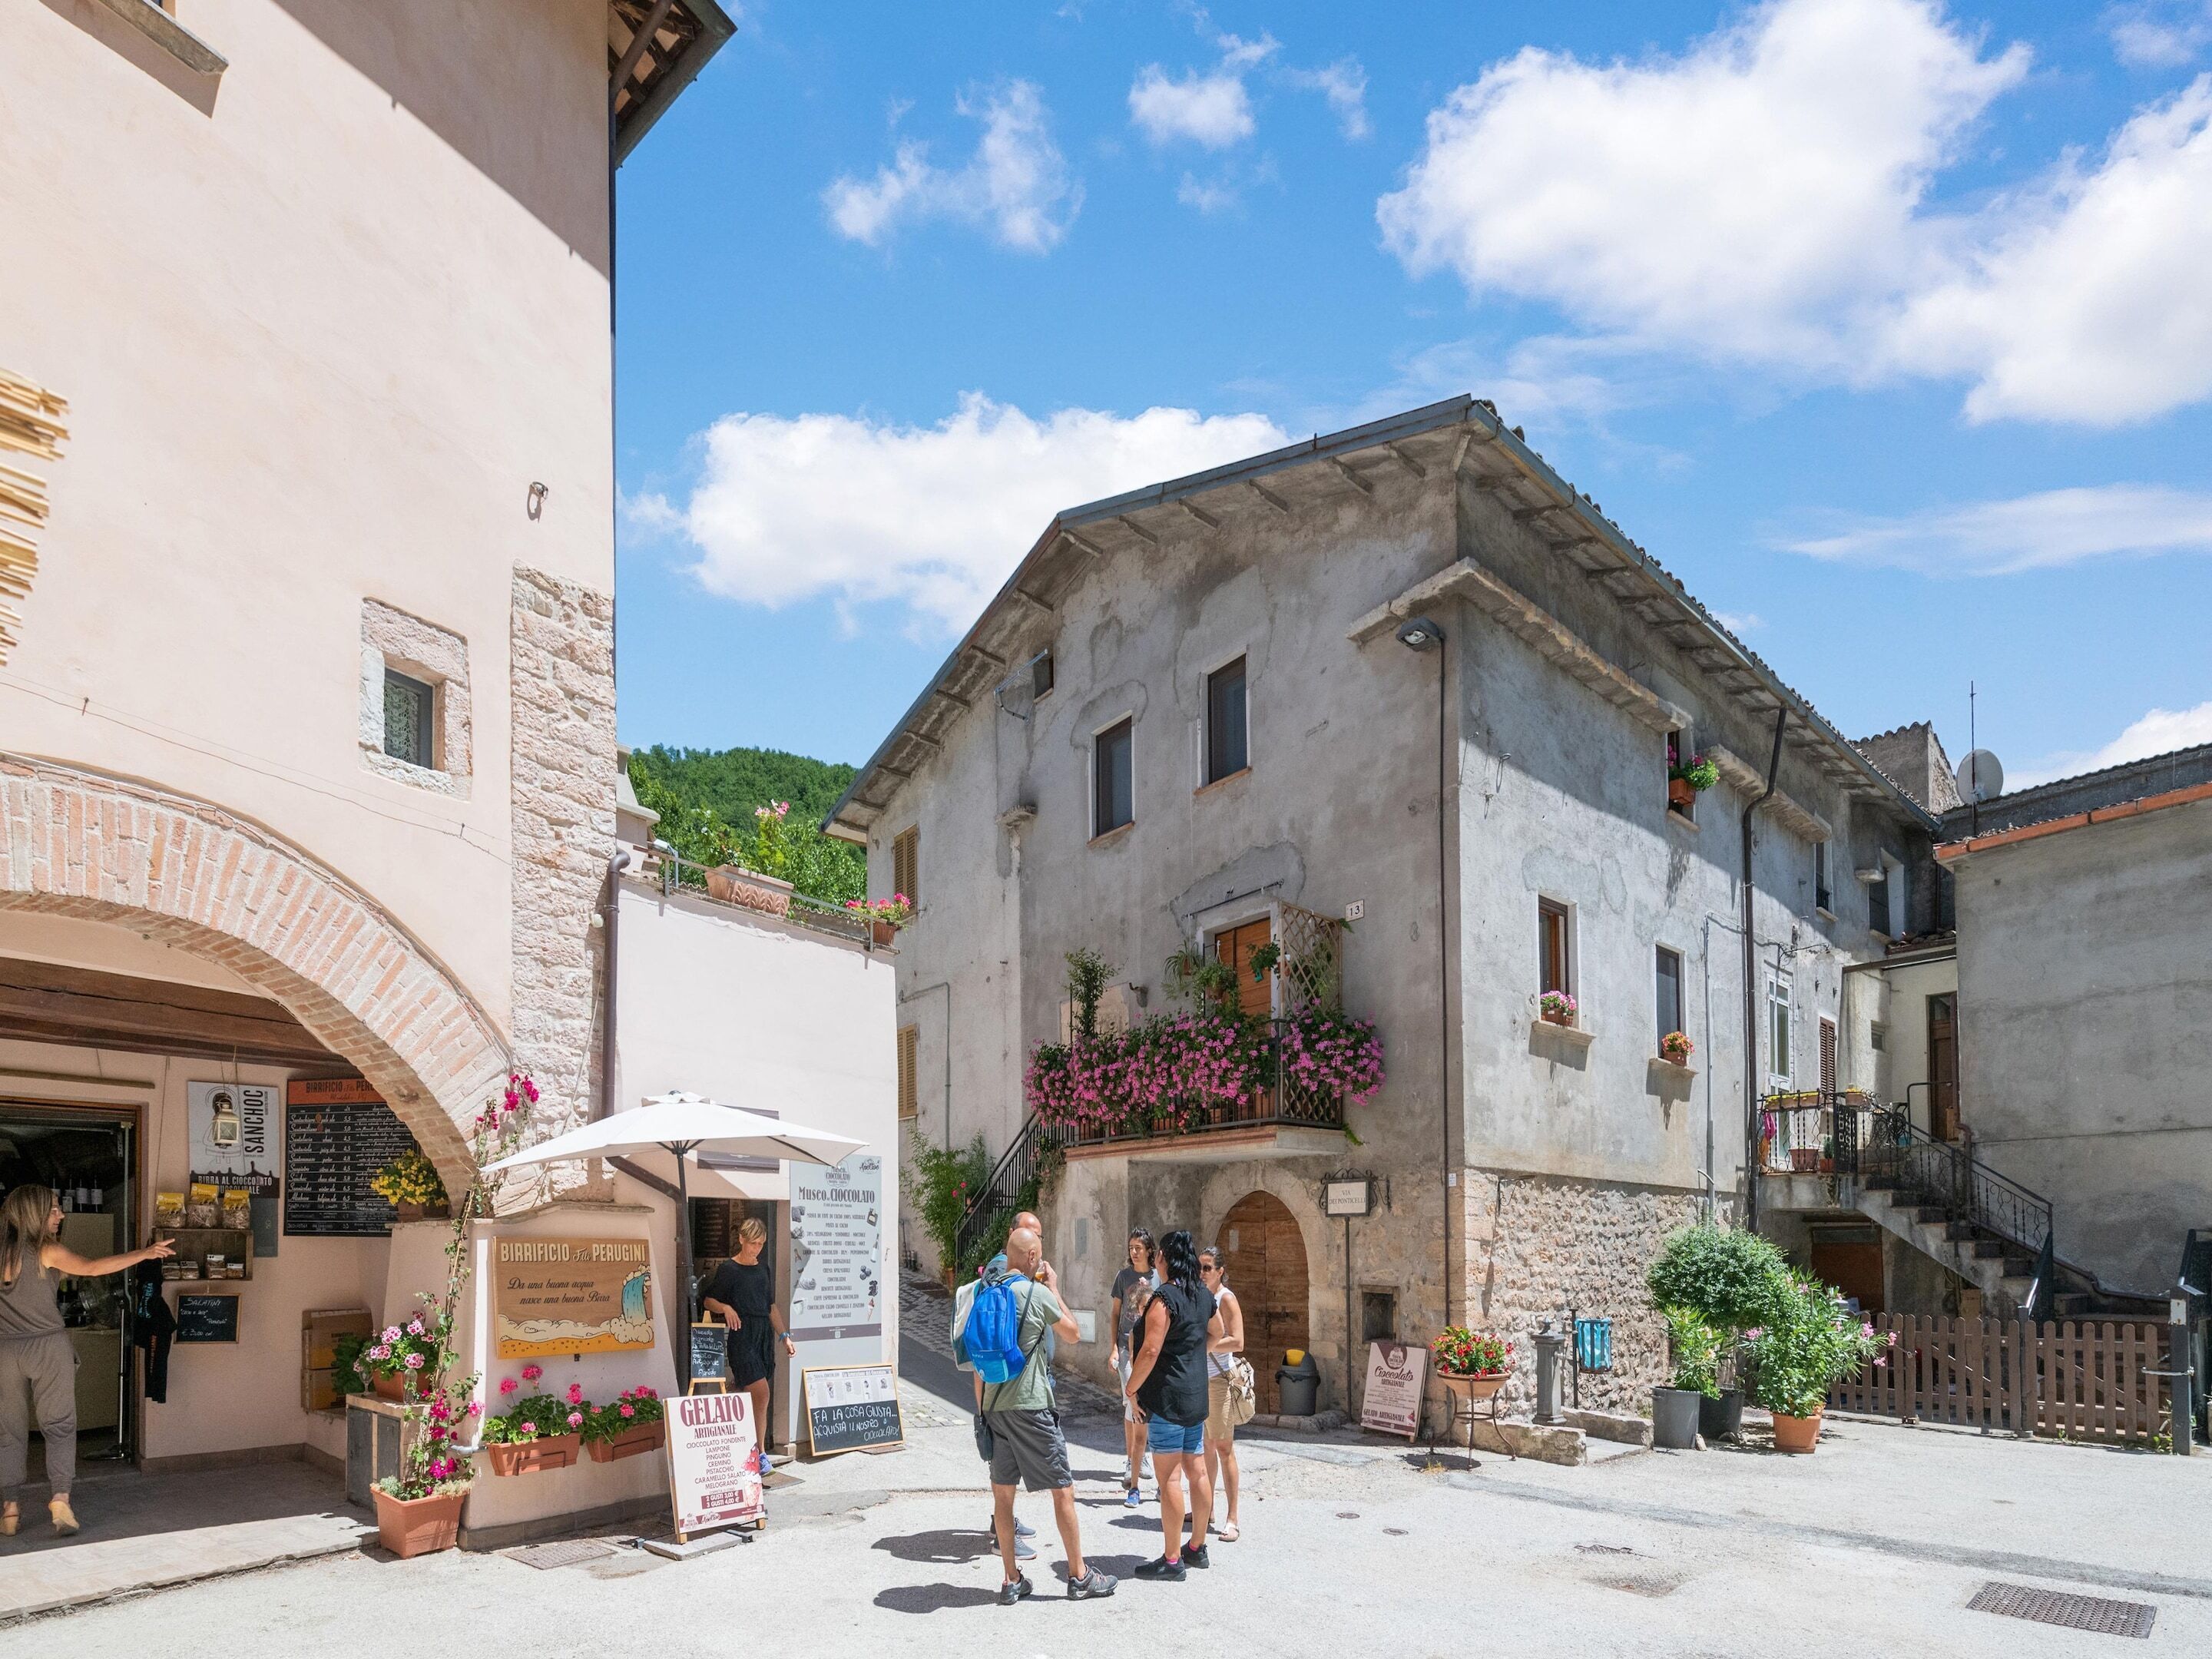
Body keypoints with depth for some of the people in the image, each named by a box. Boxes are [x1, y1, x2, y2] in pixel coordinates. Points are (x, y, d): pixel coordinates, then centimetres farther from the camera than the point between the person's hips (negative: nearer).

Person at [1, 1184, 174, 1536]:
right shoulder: (48, 1252, -10)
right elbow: (92, 1268, -23)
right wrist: (145, 1253, -25)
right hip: (47, 1346, -3)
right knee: (59, 1425, 4)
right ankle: (59, 1496, -8)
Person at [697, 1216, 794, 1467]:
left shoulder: (764, 1270, 16)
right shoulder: (728, 1270, -1)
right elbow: (707, 1301, 3)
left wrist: (784, 1336, 14)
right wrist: (726, 1308, -17)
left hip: (764, 1336, 6)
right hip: (741, 1336, -6)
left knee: (750, 1396, 4)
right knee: (761, 1393, -14)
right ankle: (760, 1452, -8)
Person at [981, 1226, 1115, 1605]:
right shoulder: (1038, 1293, -11)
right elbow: (1072, 1333, 4)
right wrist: (1054, 1287, 10)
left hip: (994, 1406, 6)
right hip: (1030, 1406, -6)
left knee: (1002, 1492, 10)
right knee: (1063, 1490, 5)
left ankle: (1012, 1581, 15)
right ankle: (1079, 1577, 11)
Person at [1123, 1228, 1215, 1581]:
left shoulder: (1165, 1297, -17)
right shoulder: (1204, 1296, 8)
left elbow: (1151, 1350, -22)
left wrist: (1132, 1388, -11)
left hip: (1167, 1397, -8)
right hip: (1197, 1396, 8)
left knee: (1169, 1477, -4)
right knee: (1198, 1472, 14)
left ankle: (1172, 1560, 0)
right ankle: (1197, 1547, 25)